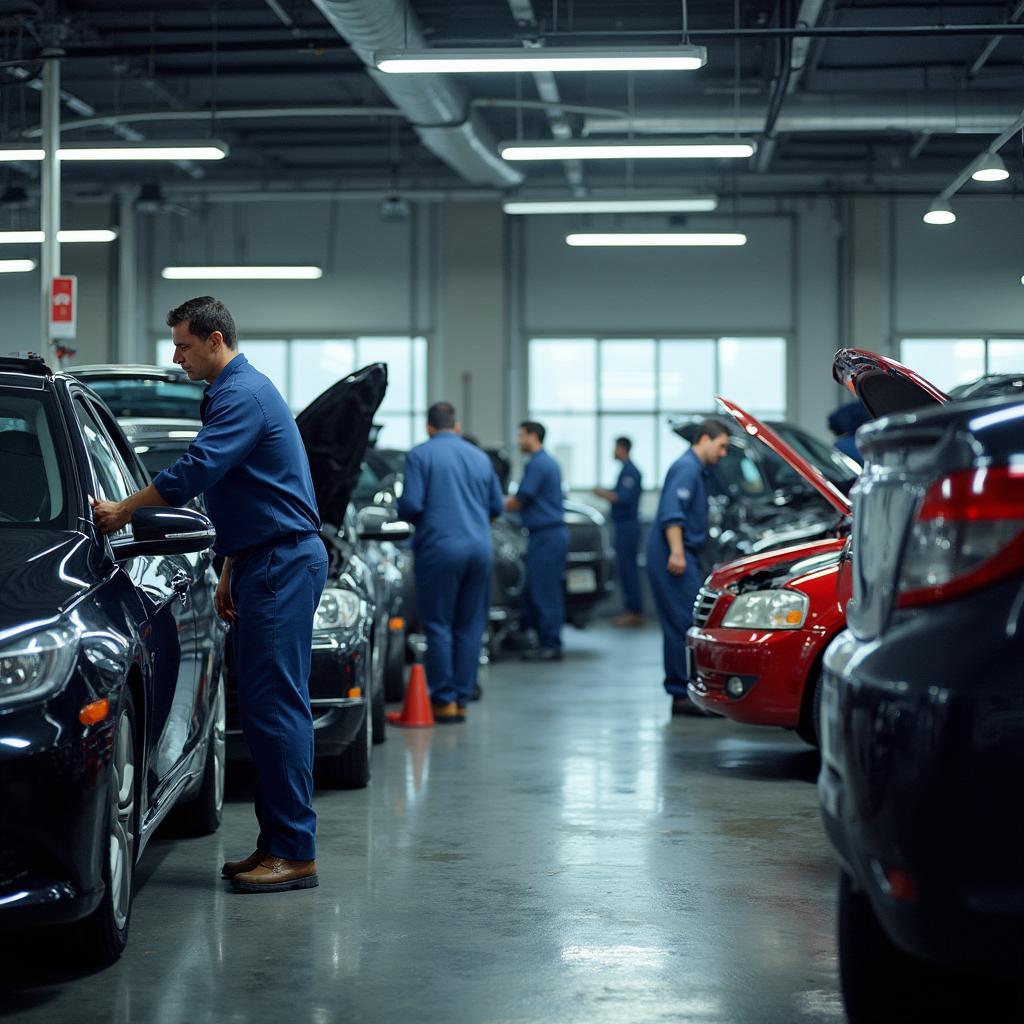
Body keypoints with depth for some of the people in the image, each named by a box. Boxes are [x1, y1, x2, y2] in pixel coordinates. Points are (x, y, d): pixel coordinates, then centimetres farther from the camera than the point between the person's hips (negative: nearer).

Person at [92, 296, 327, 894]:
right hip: (266, 563, 11)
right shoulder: (233, 391, 21)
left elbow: (196, 470, -22)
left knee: (275, 704, -12)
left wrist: (123, 511, -12)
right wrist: (229, 574, 26)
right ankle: (277, 844, 14)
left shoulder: (244, 394, -13)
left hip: (284, 564, -11)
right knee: (268, 706, 10)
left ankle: (296, 853, -11)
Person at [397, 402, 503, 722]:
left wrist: (409, 516, 12)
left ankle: (444, 700, 1)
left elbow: (410, 505, -10)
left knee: (438, 625, 1)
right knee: (470, 627, 8)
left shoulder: (420, 455, -1)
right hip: (479, 548, 4)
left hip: (440, 546, -4)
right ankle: (462, 700, 10)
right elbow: (496, 507, 18)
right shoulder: (480, 457, 14)